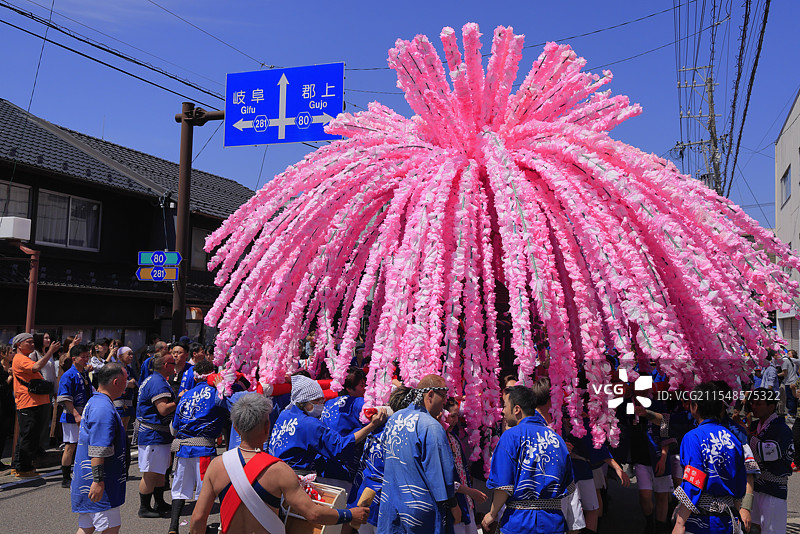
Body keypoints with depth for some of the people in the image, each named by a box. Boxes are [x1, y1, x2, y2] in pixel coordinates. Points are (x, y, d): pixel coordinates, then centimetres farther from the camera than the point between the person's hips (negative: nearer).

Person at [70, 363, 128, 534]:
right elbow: (97, 450, -25)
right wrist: (98, 480, -25)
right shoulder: (103, 408, -21)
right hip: (96, 483, -10)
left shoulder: (94, 402, 14)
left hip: (86, 482, 10)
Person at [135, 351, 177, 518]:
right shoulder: (158, 383, -20)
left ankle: (160, 504, 27)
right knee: (151, 473, -1)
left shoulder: (152, 380, 16)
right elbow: (163, 409, -26)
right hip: (153, 434, -11)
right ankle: (144, 508, 9)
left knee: (159, 471, 18)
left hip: (153, 433, 11)